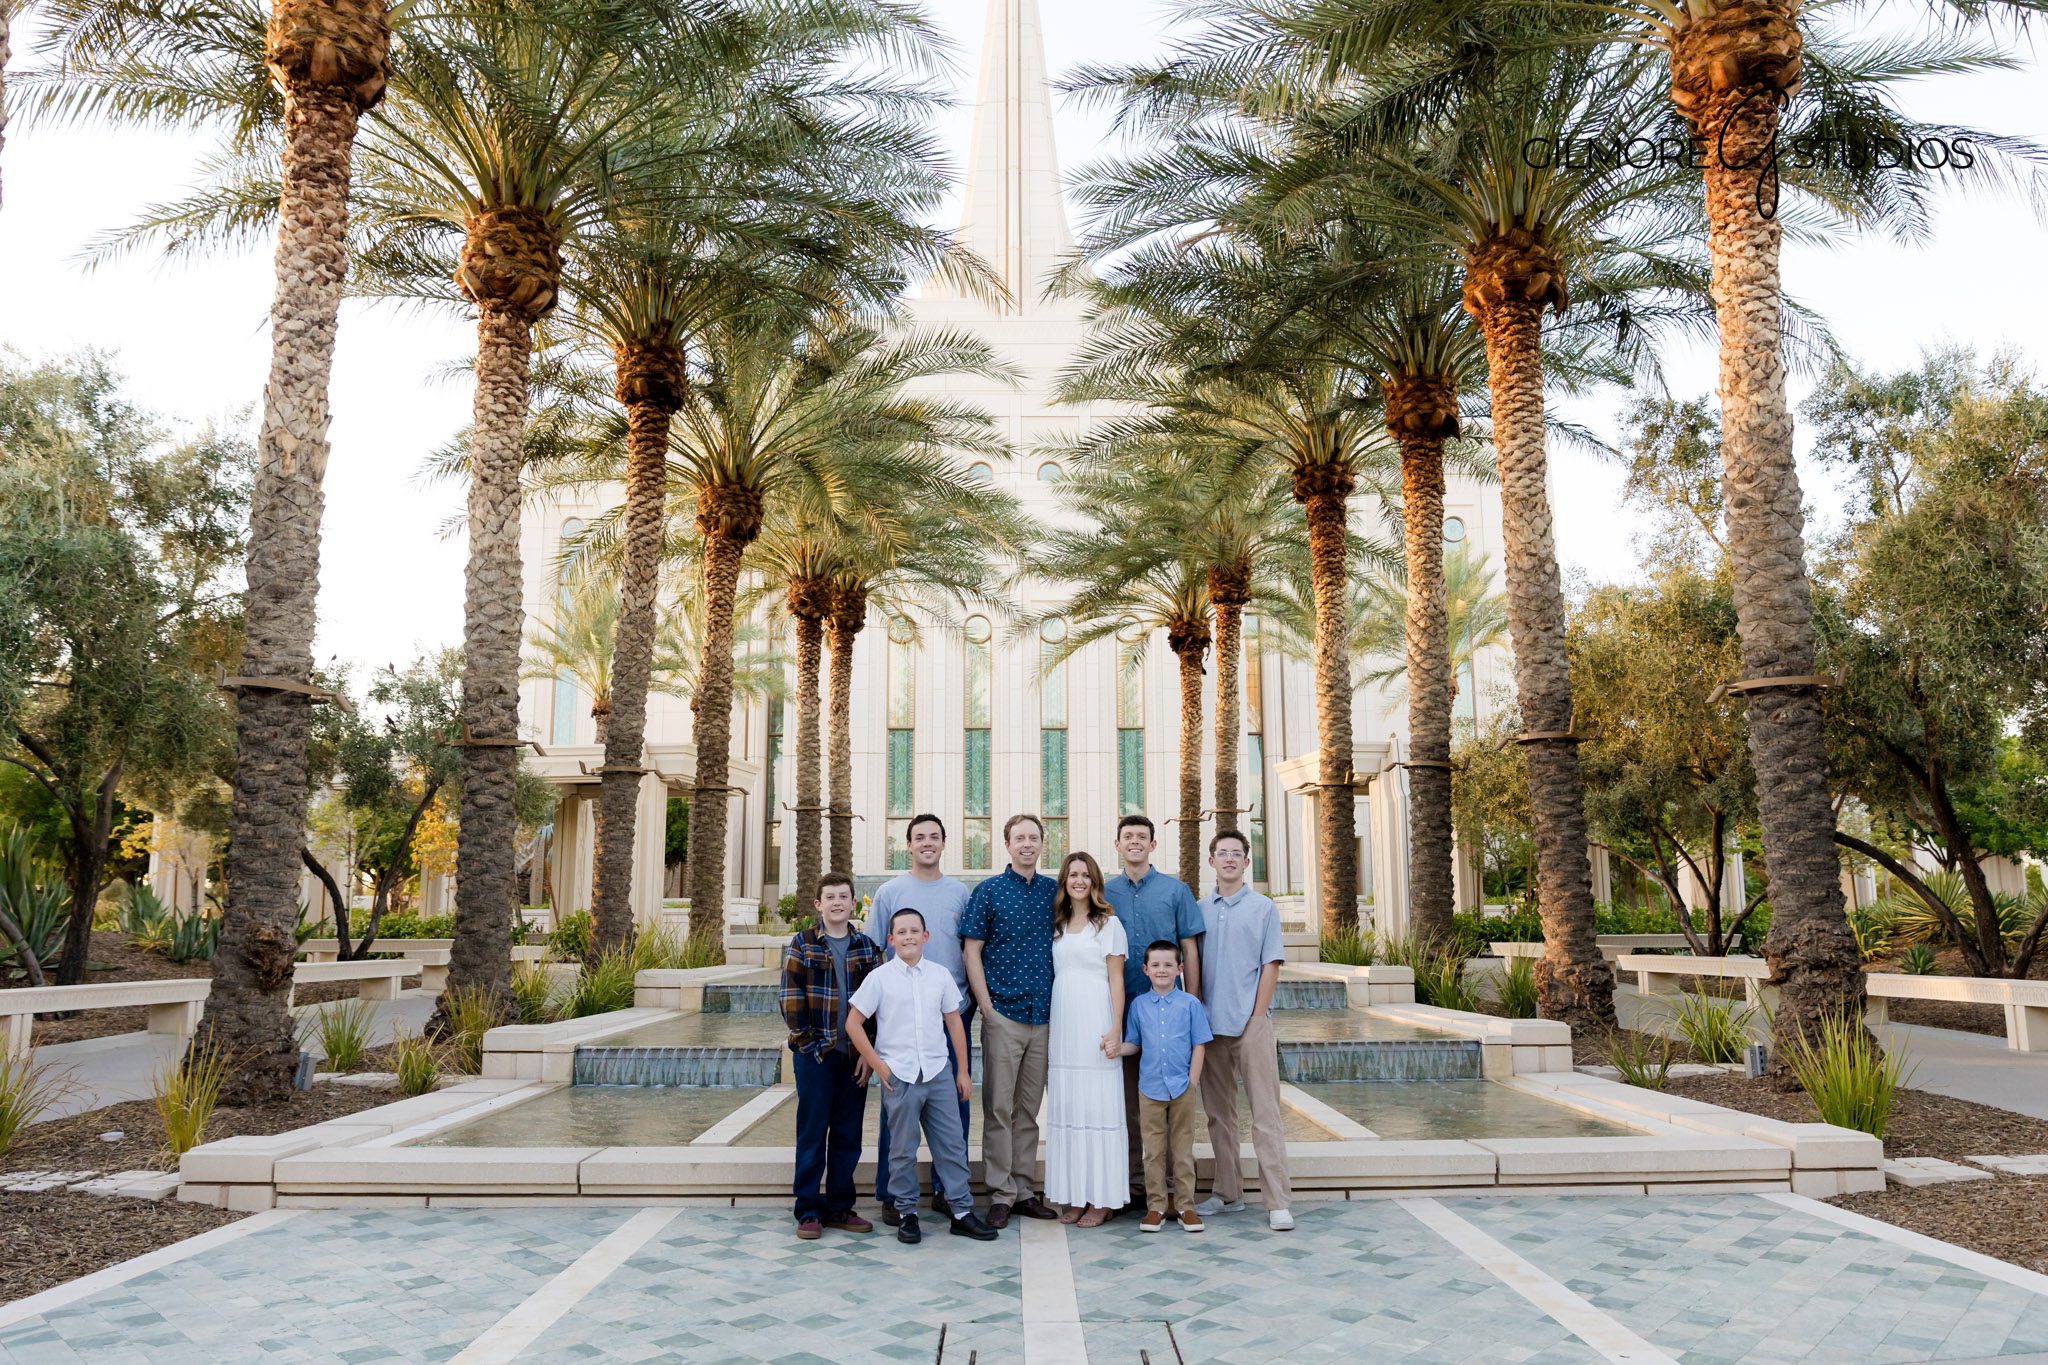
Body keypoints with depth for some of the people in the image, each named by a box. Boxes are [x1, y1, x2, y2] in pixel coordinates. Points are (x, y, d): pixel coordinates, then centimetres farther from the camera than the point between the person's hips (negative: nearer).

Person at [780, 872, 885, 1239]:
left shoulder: (867, 947, 7)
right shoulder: (802, 945, 1)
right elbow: (791, 997, -4)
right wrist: (805, 1040, -11)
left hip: (856, 1054, 3)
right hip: (815, 1052, -3)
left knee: (848, 1133, 8)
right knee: (812, 1131, 2)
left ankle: (840, 1207, 18)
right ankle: (809, 1211, 10)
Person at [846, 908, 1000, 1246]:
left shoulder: (940, 975, 5)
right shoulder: (879, 978, -3)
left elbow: (954, 1022, 11)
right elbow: (853, 1023, 0)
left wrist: (963, 1071, 10)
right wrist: (877, 1065, -5)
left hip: (939, 1073, 3)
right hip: (899, 1076, -2)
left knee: (952, 1144, 5)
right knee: (903, 1149, 5)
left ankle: (962, 1211, 14)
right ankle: (906, 1213, 19)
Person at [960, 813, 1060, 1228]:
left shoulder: (1054, 891, 9)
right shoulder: (988, 891, -2)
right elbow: (971, 950, -3)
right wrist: (986, 1006, -9)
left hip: (1043, 1015, 4)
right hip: (1003, 1013, -4)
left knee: (1029, 1107, 10)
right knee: (999, 1106, 0)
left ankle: (1024, 1190, 18)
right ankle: (1000, 1194, 8)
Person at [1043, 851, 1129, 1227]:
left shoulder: (1108, 923, 1)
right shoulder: (1056, 925, 14)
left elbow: (1116, 980, -3)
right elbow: (1052, 976, 15)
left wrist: (1115, 1030, -11)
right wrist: (1049, 1029, 8)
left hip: (1095, 1022, -5)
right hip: (1062, 1023, 5)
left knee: (1098, 1107, -3)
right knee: (1065, 1107, 5)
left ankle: (1101, 1198, 4)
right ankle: (1074, 1196, 13)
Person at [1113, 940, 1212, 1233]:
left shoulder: (1190, 1004, 0)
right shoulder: (1139, 1005, 5)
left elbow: (1199, 1045, 2)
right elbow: (1134, 1044, 11)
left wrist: (1193, 1080, -5)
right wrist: (1117, 1049, -10)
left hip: (1182, 1087, -1)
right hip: (1150, 1088, 1)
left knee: (1183, 1148, 6)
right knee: (1154, 1150, 6)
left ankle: (1186, 1206, 14)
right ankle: (1156, 1206, 14)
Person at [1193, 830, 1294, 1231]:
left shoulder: (1263, 908, 3)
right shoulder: (1199, 911, 10)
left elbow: (1271, 966, -1)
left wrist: (1256, 1020, -8)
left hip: (1251, 1024, -3)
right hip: (1211, 1025, 3)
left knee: (1266, 1115, -5)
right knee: (1219, 1114, 10)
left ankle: (1278, 1202, -4)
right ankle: (1227, 1193, 19)